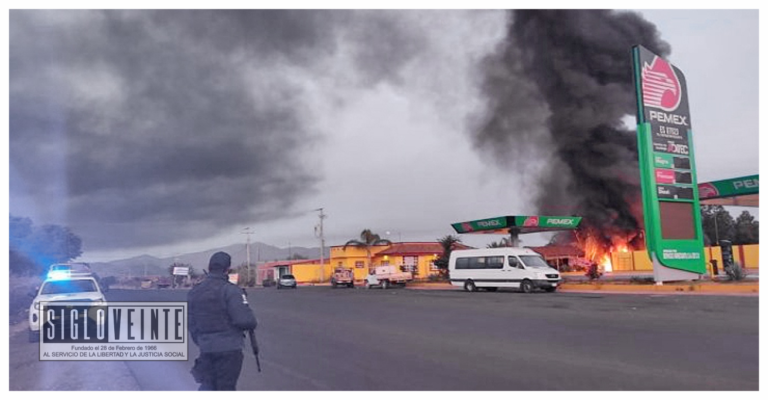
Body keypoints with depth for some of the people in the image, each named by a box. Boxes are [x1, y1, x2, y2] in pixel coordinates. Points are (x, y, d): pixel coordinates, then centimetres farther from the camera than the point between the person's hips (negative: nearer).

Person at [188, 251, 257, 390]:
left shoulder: (193, 292, 6)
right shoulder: (230, 290, -14)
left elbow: (191, 324, 11)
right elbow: (244, 320, -21)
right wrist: (252, 323, 0)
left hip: (206, 348, 5)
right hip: (229, 348, -5)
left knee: (207, 384, 20)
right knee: (226, 387, 7)